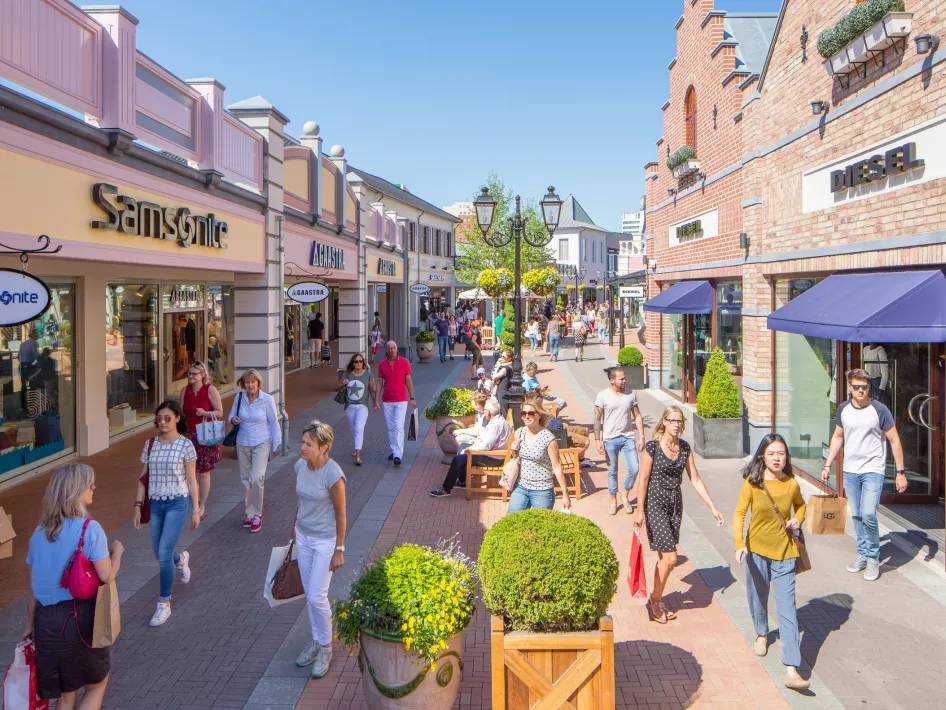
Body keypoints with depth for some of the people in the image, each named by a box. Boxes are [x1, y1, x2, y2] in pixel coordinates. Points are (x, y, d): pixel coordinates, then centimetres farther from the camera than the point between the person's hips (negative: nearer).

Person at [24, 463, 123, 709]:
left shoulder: (39, 532, 3)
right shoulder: (89, 528, -15)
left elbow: (33, 586, 7)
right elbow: (106, 576, -18)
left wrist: (31, 624, 17)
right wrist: (116, 551, 1)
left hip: (45, 619, 5)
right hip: (79, 617, -5)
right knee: (97, 683, 17)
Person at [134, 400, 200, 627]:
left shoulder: (185, 445, -7)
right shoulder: (150, 445, 4)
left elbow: (191, 480, -4)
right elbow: (143, 478, 9)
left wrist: (196, 509, -3)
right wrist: (138, 506, 6)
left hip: (177, 504, -5)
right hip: (155, 504, 5)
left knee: (164, 553, -11)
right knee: (159, 553, 14)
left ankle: (164, 604, 3)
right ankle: (181, 558, 50)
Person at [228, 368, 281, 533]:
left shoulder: (267, 400, -11)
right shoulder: (239, 398, -3)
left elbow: (274, 423, -3)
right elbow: (232, 415, 11)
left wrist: (276, 445, -1)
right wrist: (233, 420, -14)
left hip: (261, 443, -4)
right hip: (243, 443, 4)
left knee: (257, 478, -14)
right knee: (245, 479, 9)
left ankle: (256, 514, 2)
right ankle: (249, 513, 23)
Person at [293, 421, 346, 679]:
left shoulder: (333, 475, -24)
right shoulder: (300, 466, -5)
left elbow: (341, 515, -16)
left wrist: (339, 550, -13)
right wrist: (296, 527, 18)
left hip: (325, 540, -6)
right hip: (303, 536, 6)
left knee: (317, 596, -4)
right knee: (309, 593, 15)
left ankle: (325, 648, 17)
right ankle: (316, 641, 32)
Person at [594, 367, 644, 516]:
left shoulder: (631, 395, 3)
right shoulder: (603, 396, -6)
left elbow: (637, 416, 7)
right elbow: (597, 419, -5)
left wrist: (641, 437, 2)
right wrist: (598, 440, -9)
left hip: (628, 438, 2)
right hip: (610, 439, -2)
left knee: (634, 469, -4)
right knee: (612, 471, 7)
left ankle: (626, 496, 20)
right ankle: (613, 501, 23)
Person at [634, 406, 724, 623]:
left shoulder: (684, 447, 2)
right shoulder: (652, 447, -14)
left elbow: (695, 479, 6)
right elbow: (643, 480, -11)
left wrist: (713, 508, 5)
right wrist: (640, 512, -11)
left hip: (675, 503, 6)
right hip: (655, 503, -6)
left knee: (663, 556, 13)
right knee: (670, 557, -9)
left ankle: (656, 601, 27)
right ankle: (656, 600, 12)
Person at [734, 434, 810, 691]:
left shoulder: (792, 484, -6)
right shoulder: (752, 482, -10)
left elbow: (800, 504, 16)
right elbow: (739, 513, -9)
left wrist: (798, 519, -5)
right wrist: (739, 544, -21)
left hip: (784, 553, 0)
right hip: (756, 549, 0)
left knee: (787, 608, -6)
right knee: (758, 597, 19)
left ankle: (791, 670, -8)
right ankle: (762, 634, 51)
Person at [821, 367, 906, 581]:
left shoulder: (879, 410, -10)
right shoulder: (843, 409, 3)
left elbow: (894, 440, -4)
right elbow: (838, 437, 16)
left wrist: (900, 472, -6)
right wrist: (828, 465, 13)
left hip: (873, 470, -4)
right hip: (850, 471, 4)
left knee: (868, 515, -13)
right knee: (856, 516, 9)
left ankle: (873, 558, 5)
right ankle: (862, 555, 23)